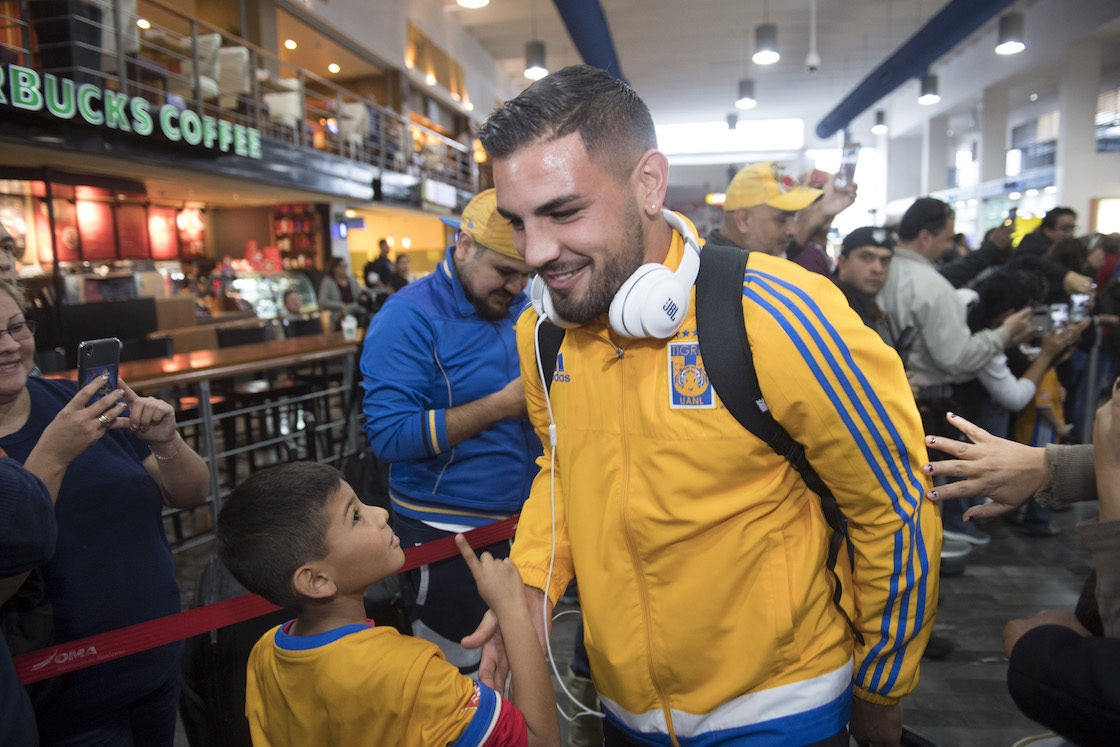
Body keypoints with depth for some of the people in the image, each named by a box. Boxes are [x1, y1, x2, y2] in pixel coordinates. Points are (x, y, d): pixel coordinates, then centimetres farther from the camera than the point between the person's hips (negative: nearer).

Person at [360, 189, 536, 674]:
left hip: (521, 519, 6)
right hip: (445, 534, -6)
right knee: (457, 670, 9)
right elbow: (390, 435, -23)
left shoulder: (525, 308, 6)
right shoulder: (409, 318, -15)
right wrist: (501, 406, -24)